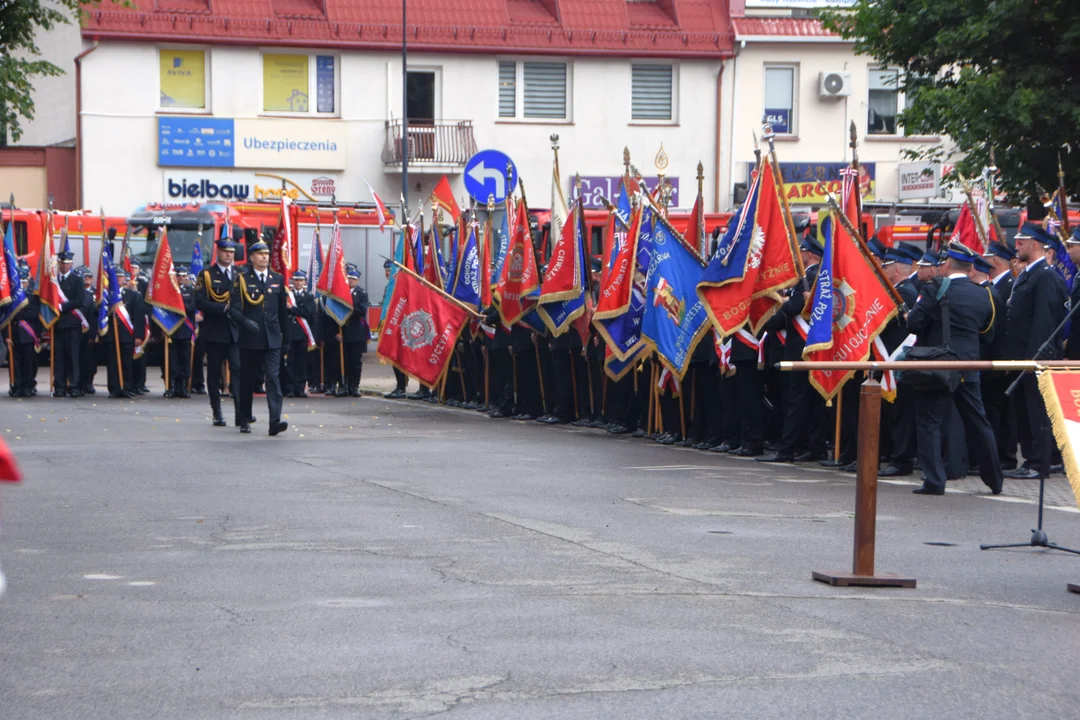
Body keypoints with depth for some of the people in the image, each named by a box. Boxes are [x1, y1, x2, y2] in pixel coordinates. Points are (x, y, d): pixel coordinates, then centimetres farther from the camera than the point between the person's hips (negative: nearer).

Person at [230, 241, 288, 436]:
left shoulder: (278, 279, 12)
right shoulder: (242, 279, 2)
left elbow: (283, 310, 15)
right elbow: (234, 308, -4)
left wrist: (286, 337, 14)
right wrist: (246, 322, -23)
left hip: (272, 338, 1)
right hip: (250, 338, -1)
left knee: (273, 377, -10)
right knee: (248, 381, 7)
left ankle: (275, 421, -19)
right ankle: (245, 420, 21)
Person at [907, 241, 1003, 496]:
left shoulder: (936, 289, -10)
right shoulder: (983, 295, 6)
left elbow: (914, 323, -15)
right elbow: (987, 332, 15)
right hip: (969, 368, 5)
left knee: (929, 422, 1)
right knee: (978, 422, 14)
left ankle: (934, 481, -6)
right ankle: (994, 480, 21)